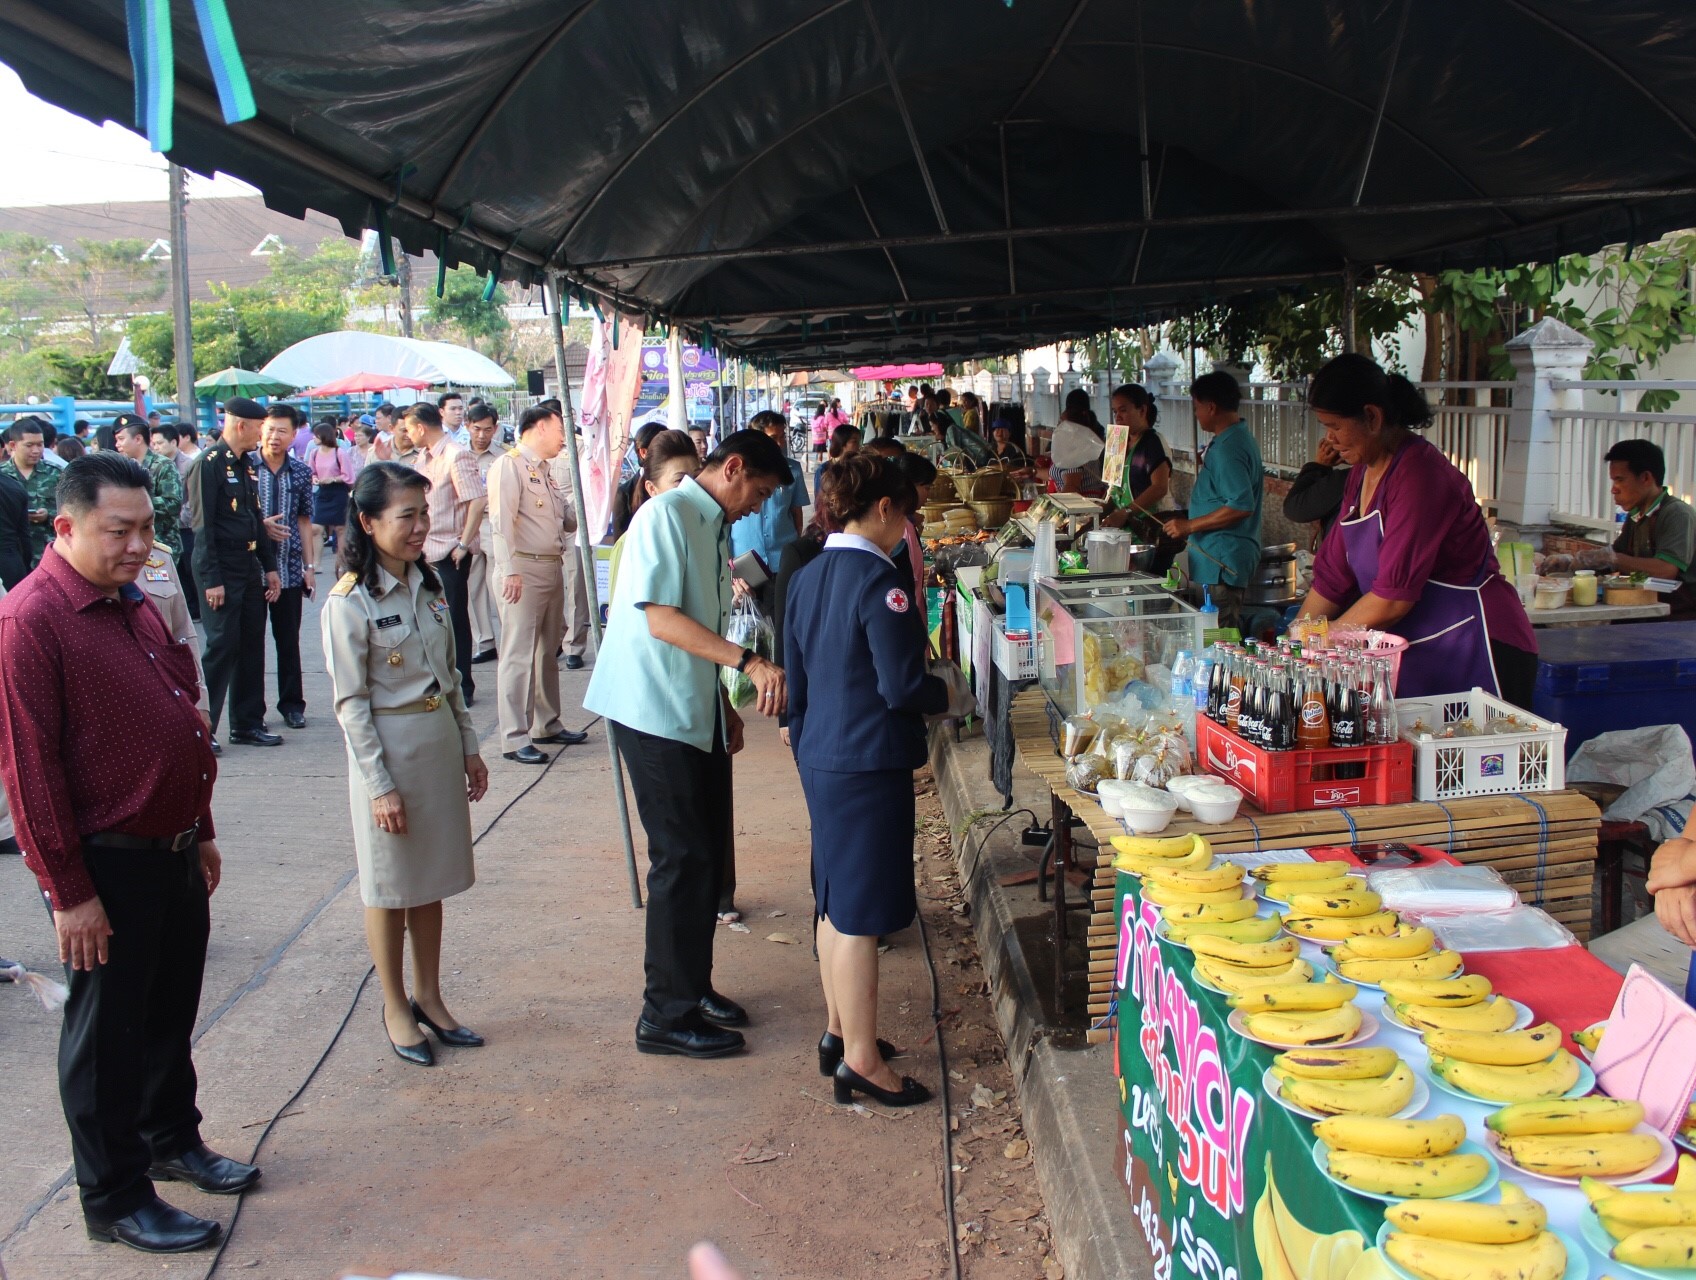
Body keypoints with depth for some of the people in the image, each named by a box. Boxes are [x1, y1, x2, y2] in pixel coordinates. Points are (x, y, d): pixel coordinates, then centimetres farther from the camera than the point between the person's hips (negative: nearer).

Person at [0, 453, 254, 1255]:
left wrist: (199, 831, 18)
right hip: (107, 866, -8)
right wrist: (69, 892, -18)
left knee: (171, 1013, 22)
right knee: (108, 1036, 8)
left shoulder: (132, 604, 10)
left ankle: (173, 1141, 42)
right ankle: (115, 1200, 23)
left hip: (173, 853, 8)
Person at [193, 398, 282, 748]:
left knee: (252, 644, 11)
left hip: (249, 565, 8)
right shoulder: (209, 463, -12)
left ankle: (248, 722, 20)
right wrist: (211, 580, -18)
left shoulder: (246, 463, 13)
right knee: (221, 646, -5)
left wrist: (269, 567, 13)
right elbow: (203, 525, -16)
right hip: (221, 567, -8)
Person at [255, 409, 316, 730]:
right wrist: (260, 526, -16)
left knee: (289, 639, 10)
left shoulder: (301, 472, 5)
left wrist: (310, 565, 8)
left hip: (289, 568, 2)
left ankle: (292, 704, 20)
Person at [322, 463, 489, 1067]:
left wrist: (468, 747, 13)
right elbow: (351, 704, -13)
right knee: (390, 886, 8)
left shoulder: (429, 582, 5)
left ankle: (429, 998, 28)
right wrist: (380, 784, -15)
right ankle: (395, 1008, 23)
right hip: (388, 747, -6)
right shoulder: (349, 602, -14)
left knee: (431, 880, 15)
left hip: (440, 741, 6)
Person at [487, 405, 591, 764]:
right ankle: (514, 739, -3)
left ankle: (547, 724, 25)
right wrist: (509, 570, -24)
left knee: (547, 651, 15)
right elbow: (501, 521, -18)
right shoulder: (509, 466, -9)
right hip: (524, 569, -9)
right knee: (519, 654, -7)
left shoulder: (544, 469, 20)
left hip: (552, 568, 9)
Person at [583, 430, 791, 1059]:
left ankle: (692, 988, 27)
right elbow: (660, 618, -24)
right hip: (654, 711, -9)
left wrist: (726, 706, 18)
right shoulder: (666, 515, -14)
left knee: (706, 849, 14)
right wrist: (750, 662, -30)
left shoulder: (714, 528, 14)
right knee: (682, 856, -5)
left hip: (697, 712, 9)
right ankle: (666, 1015, 6)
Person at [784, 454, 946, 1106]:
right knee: (860, 915, -1)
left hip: (820, 760, 9)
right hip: (868, 767, -9)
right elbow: (902, 687, -20)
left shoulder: (806, 579, 9)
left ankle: (839, 1032, 32)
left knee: (834, 903, 19)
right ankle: (861, 1063, 10)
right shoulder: (877, 580, -18)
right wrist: (947, 694, -1)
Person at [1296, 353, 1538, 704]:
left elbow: (1394, 596, -24)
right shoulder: (1363, 473, 9)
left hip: (1475, 654, -8)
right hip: (1418, 658, 8)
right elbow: (1333, 576, 10)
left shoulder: (1419, 475, -19)